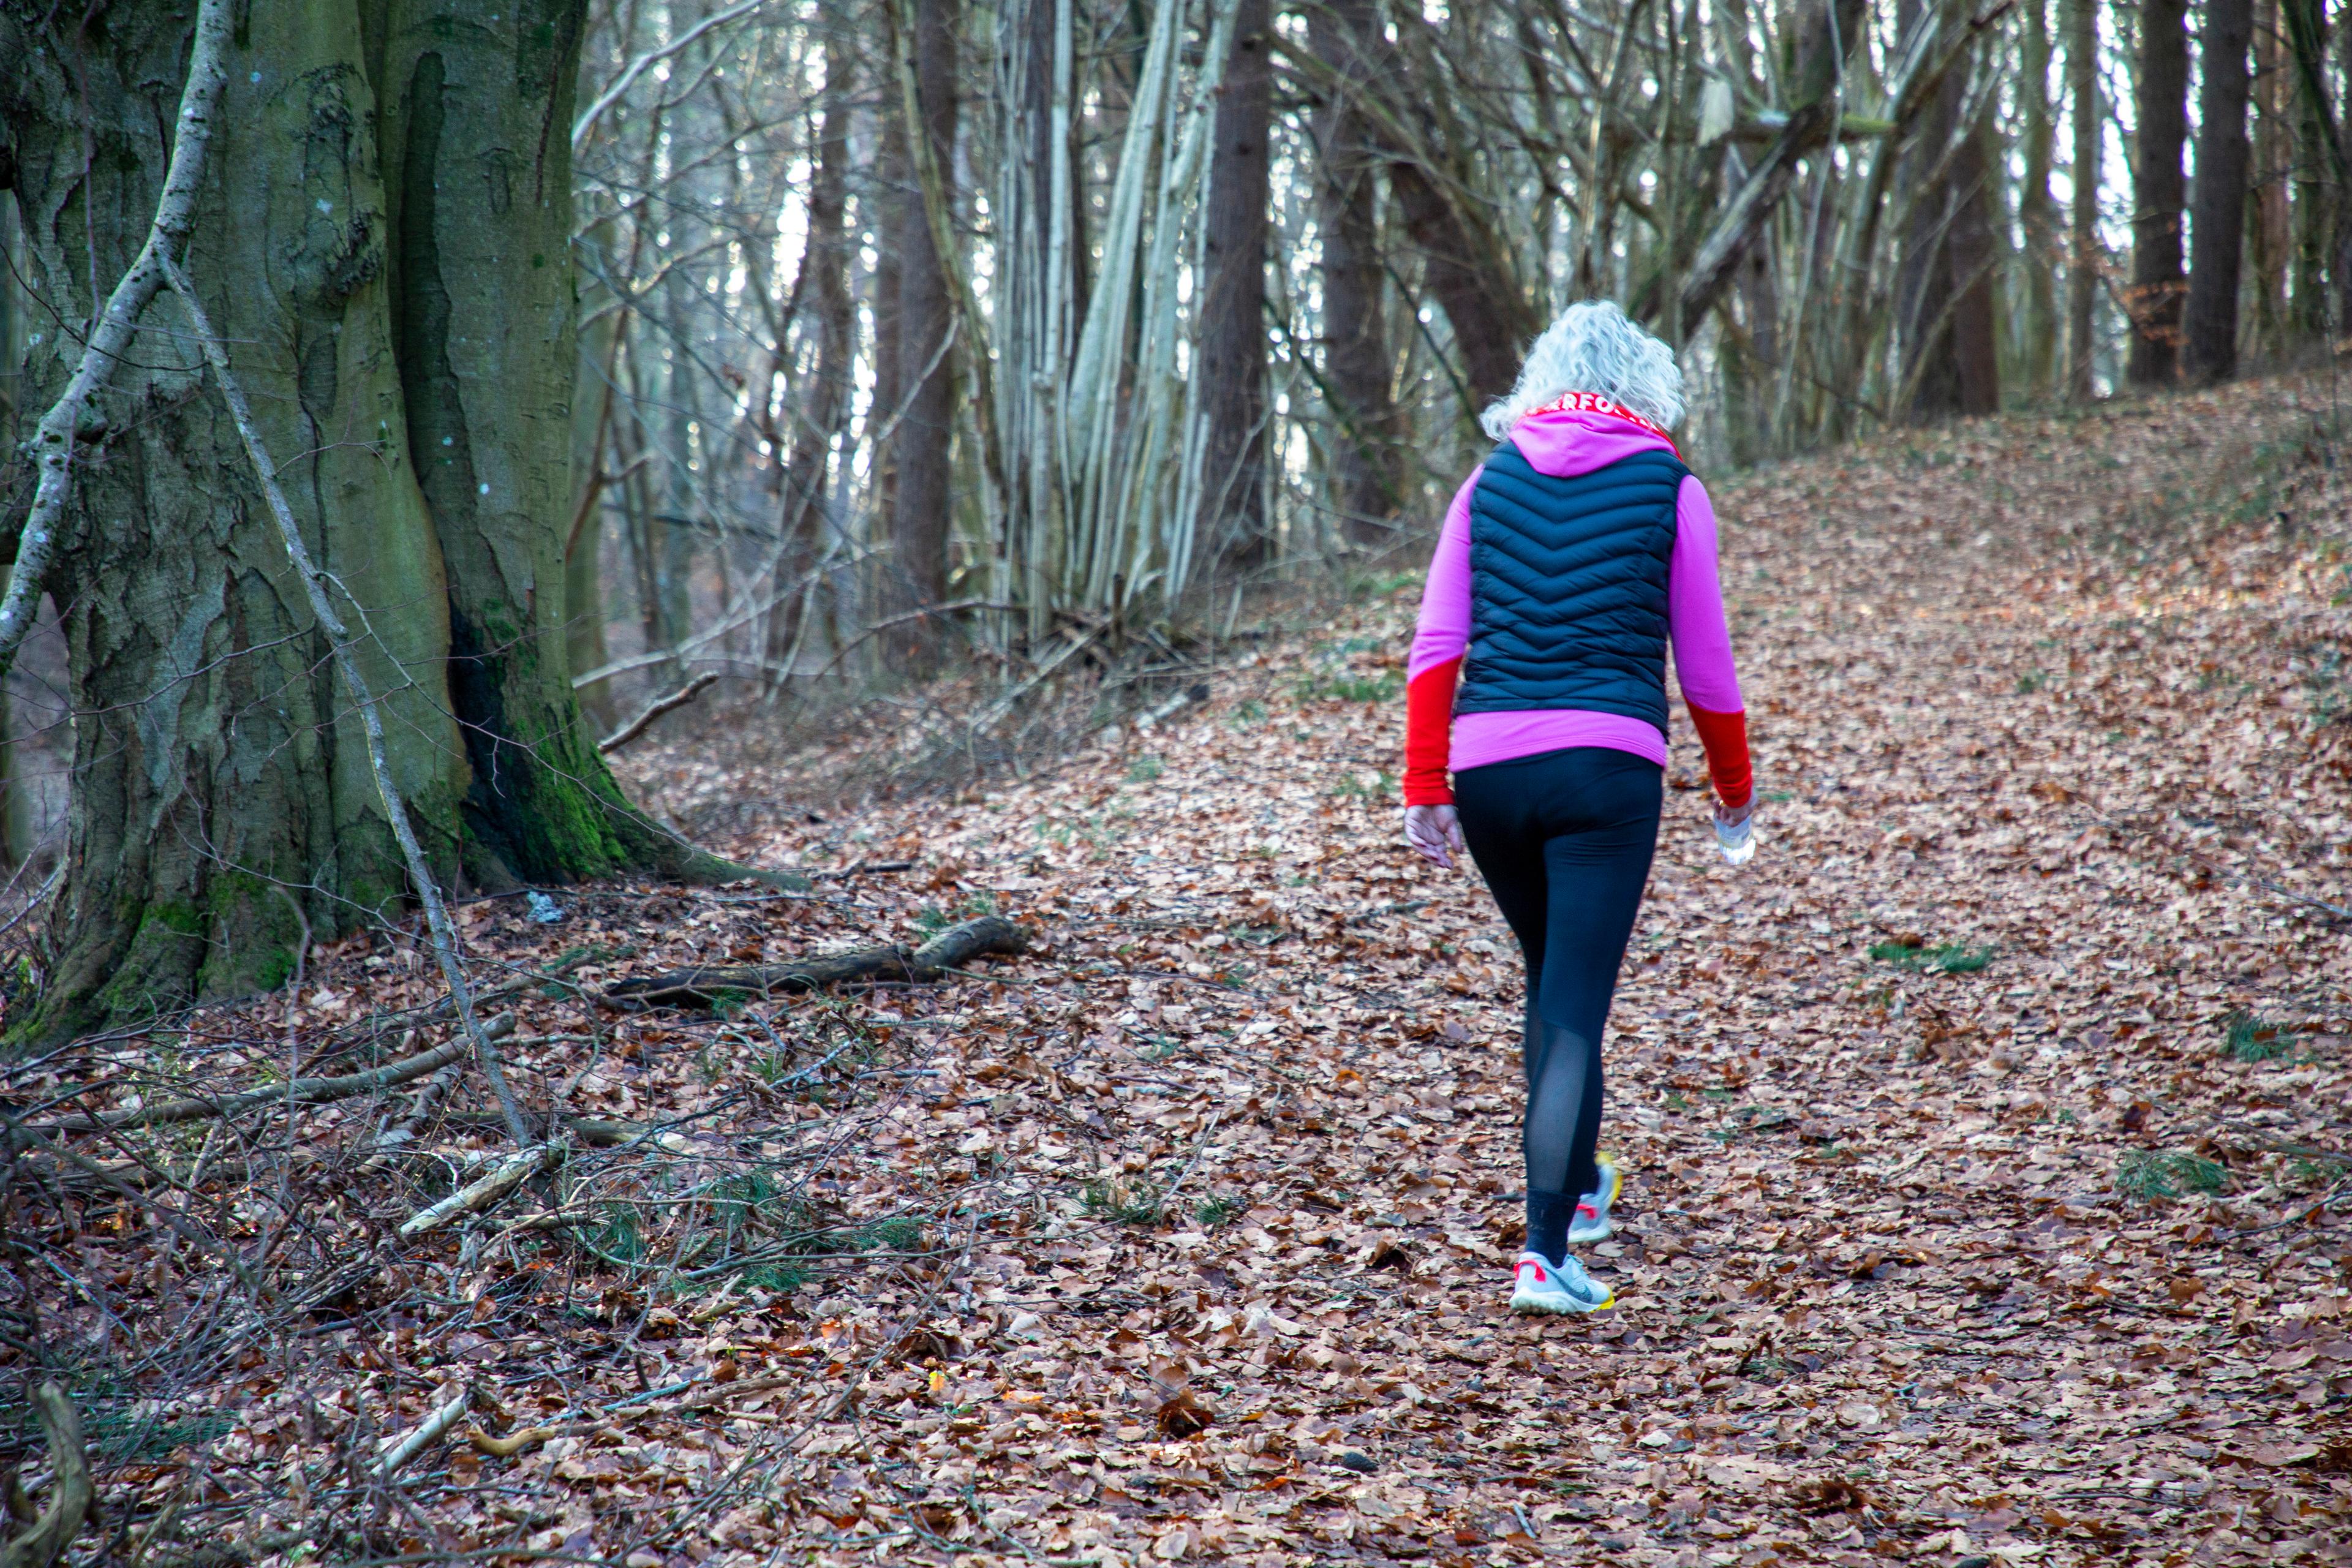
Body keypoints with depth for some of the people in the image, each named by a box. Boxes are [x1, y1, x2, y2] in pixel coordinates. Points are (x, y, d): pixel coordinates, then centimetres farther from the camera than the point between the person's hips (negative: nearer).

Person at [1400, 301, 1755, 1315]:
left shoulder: (1491, 481, 11)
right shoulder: (1669, 490, 4)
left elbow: (1436, 647, 3)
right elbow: (1706, 666, 6)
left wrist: (1426, 789, 4)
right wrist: (1735, 792, 19)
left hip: (1489, 763, 3)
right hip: (1608, 765, -3)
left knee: (1553, 979, 24)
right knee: (1575, 1008, -3)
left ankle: (1576, 1185, 41)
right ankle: (1545, 1252, -11)